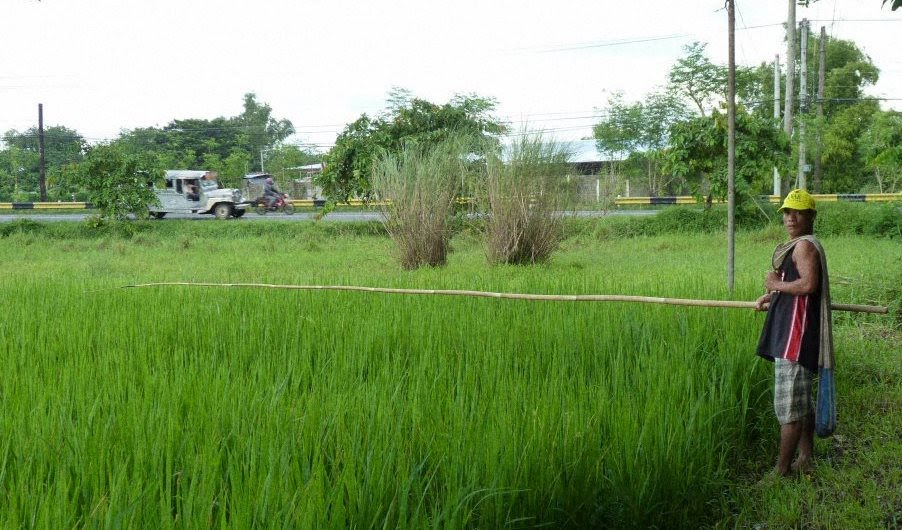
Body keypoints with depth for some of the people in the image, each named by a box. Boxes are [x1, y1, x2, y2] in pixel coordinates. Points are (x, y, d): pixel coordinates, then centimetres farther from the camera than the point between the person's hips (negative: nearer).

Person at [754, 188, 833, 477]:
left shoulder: (805, 245, -14)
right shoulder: (798, 246, 19)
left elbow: (808, 284, -28)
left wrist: (777, 284, -15)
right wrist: (772, 297, 17)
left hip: (795, 336, -11)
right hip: (789, 332, 11)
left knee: (788, 406, -6)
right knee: (802, 402, 19)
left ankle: (782, 470, -1)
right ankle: (805, 460, 30)